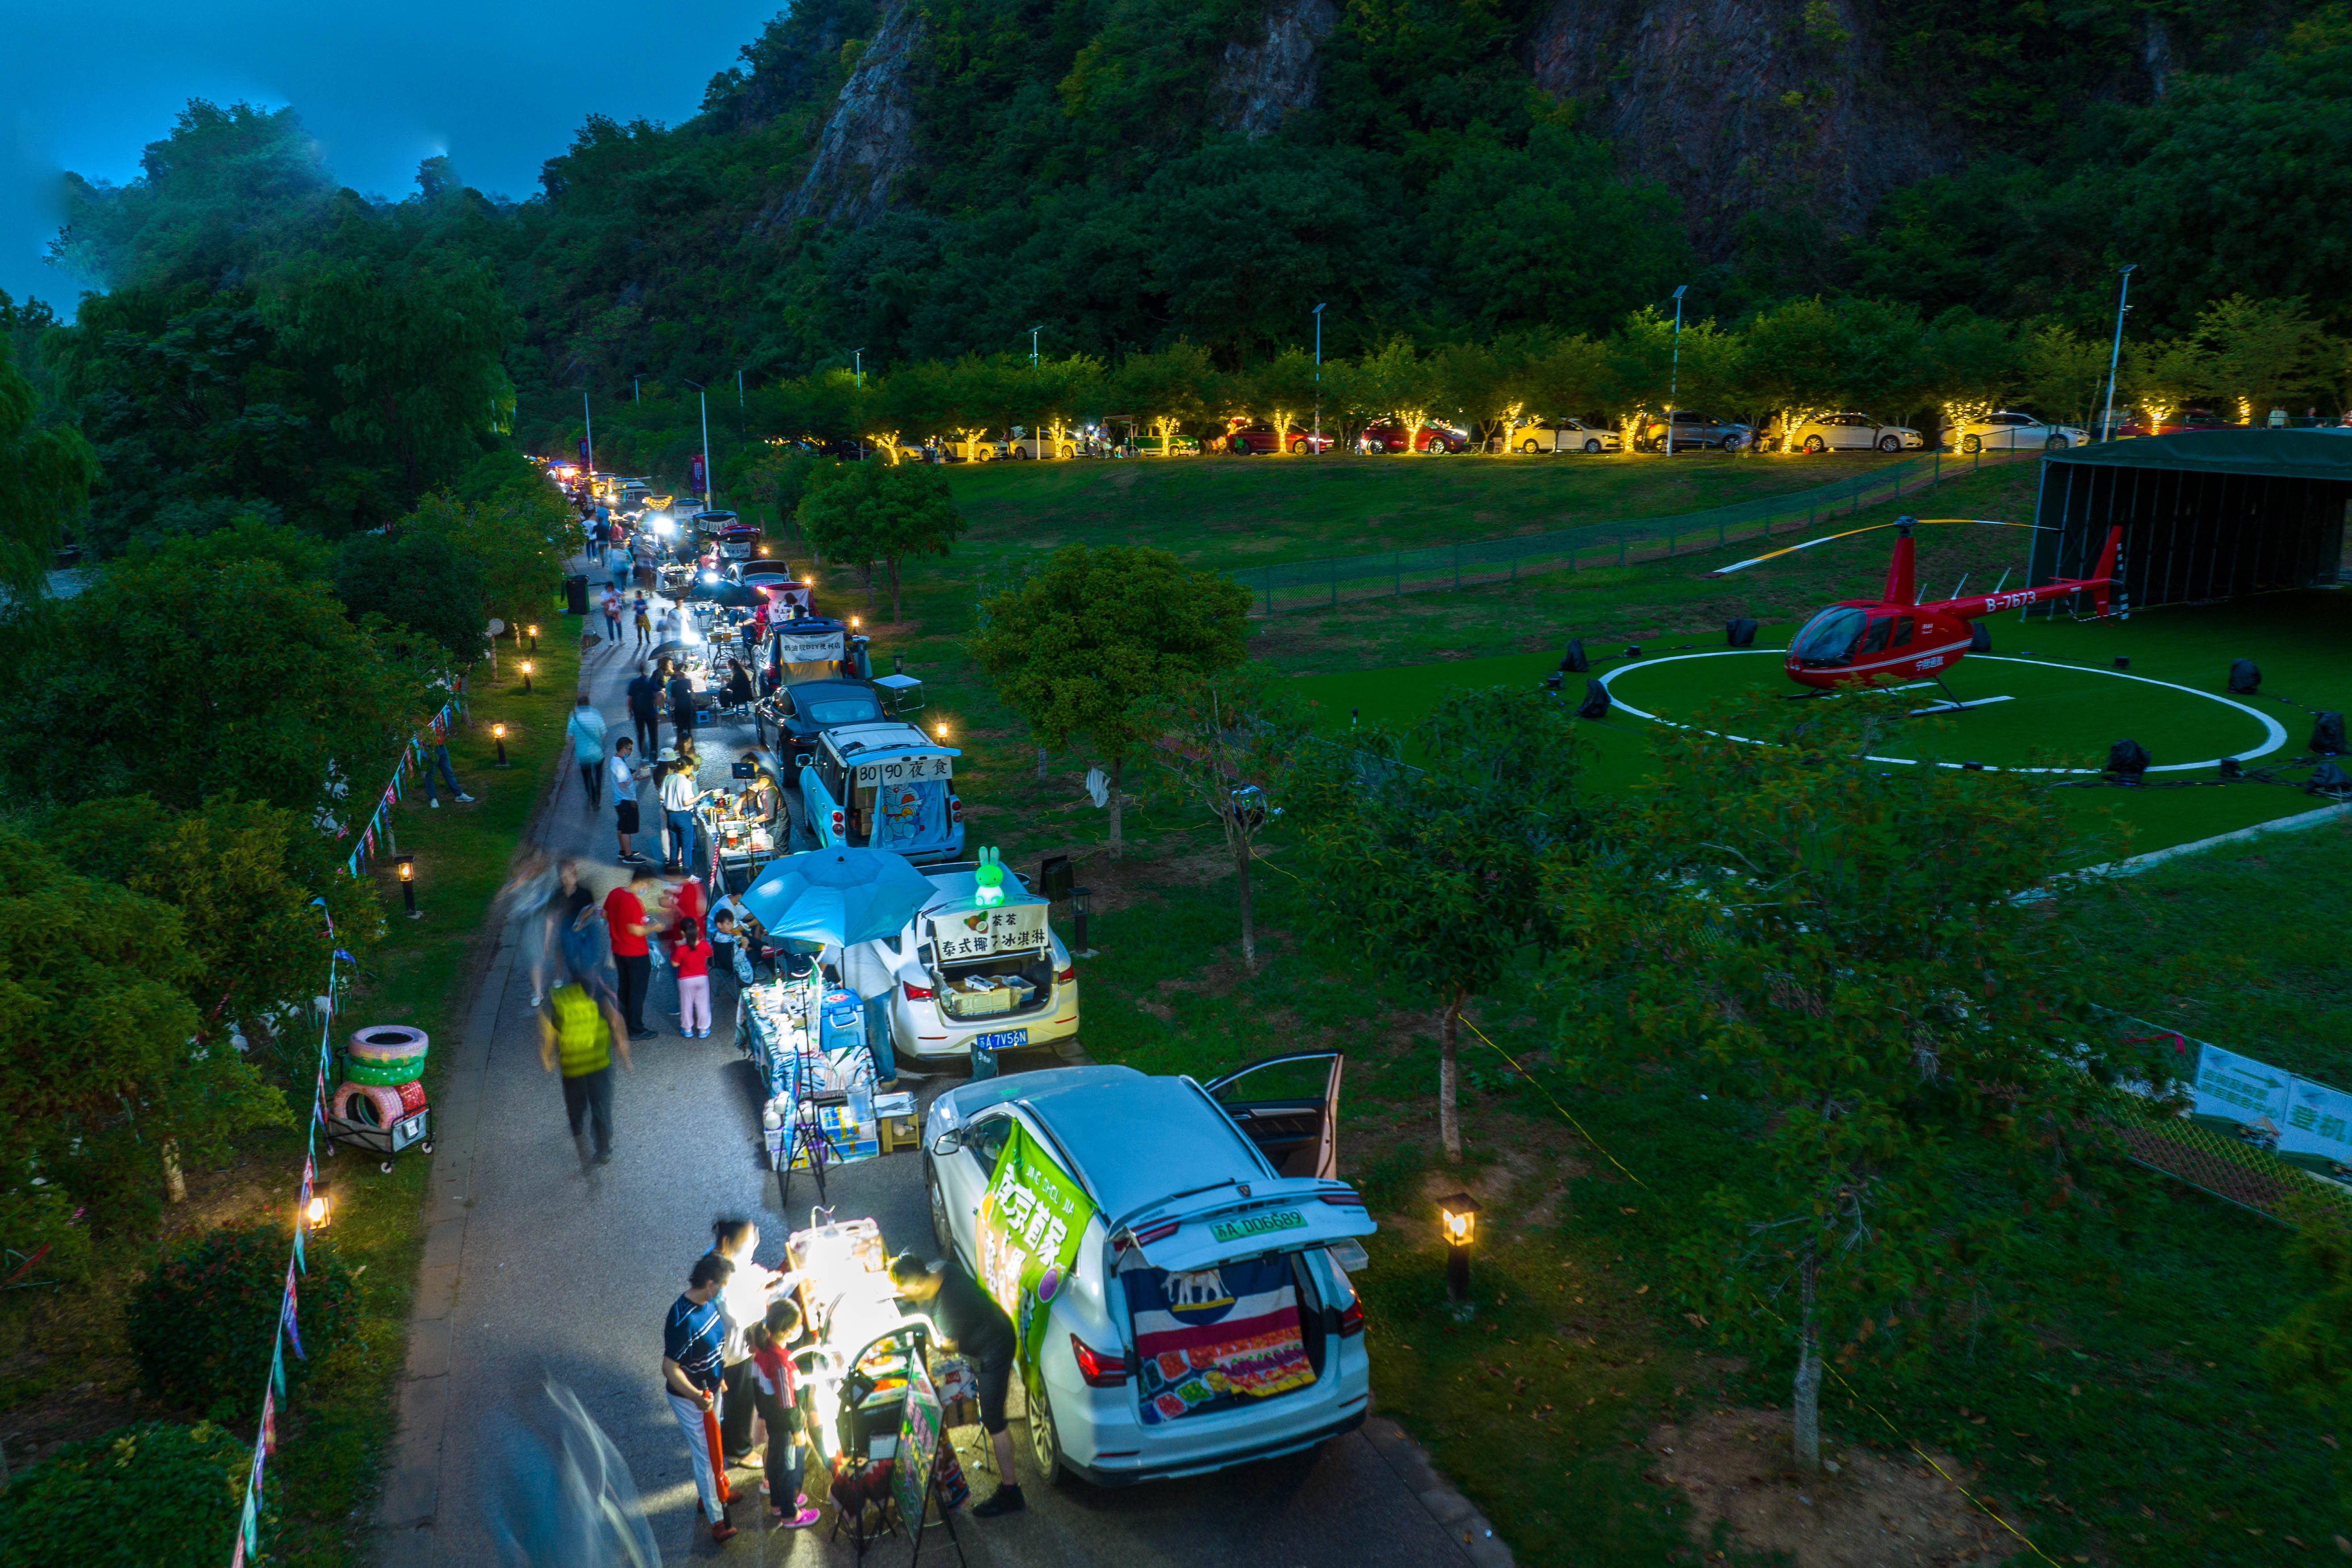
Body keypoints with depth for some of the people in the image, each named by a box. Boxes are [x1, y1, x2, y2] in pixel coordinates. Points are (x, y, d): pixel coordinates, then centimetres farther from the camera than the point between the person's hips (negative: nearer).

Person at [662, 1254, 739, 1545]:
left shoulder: (708, 1303, -8)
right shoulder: (683, 1321, -35)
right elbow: (670, 1368, -31)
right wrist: (697, 1397, -43)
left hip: (709, 1389, 8)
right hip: (691, 1399, -8)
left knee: (711, 1447, 26)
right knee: (706, 1455, 5)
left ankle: (711, 1493, 47)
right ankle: (717, 1519, 20)